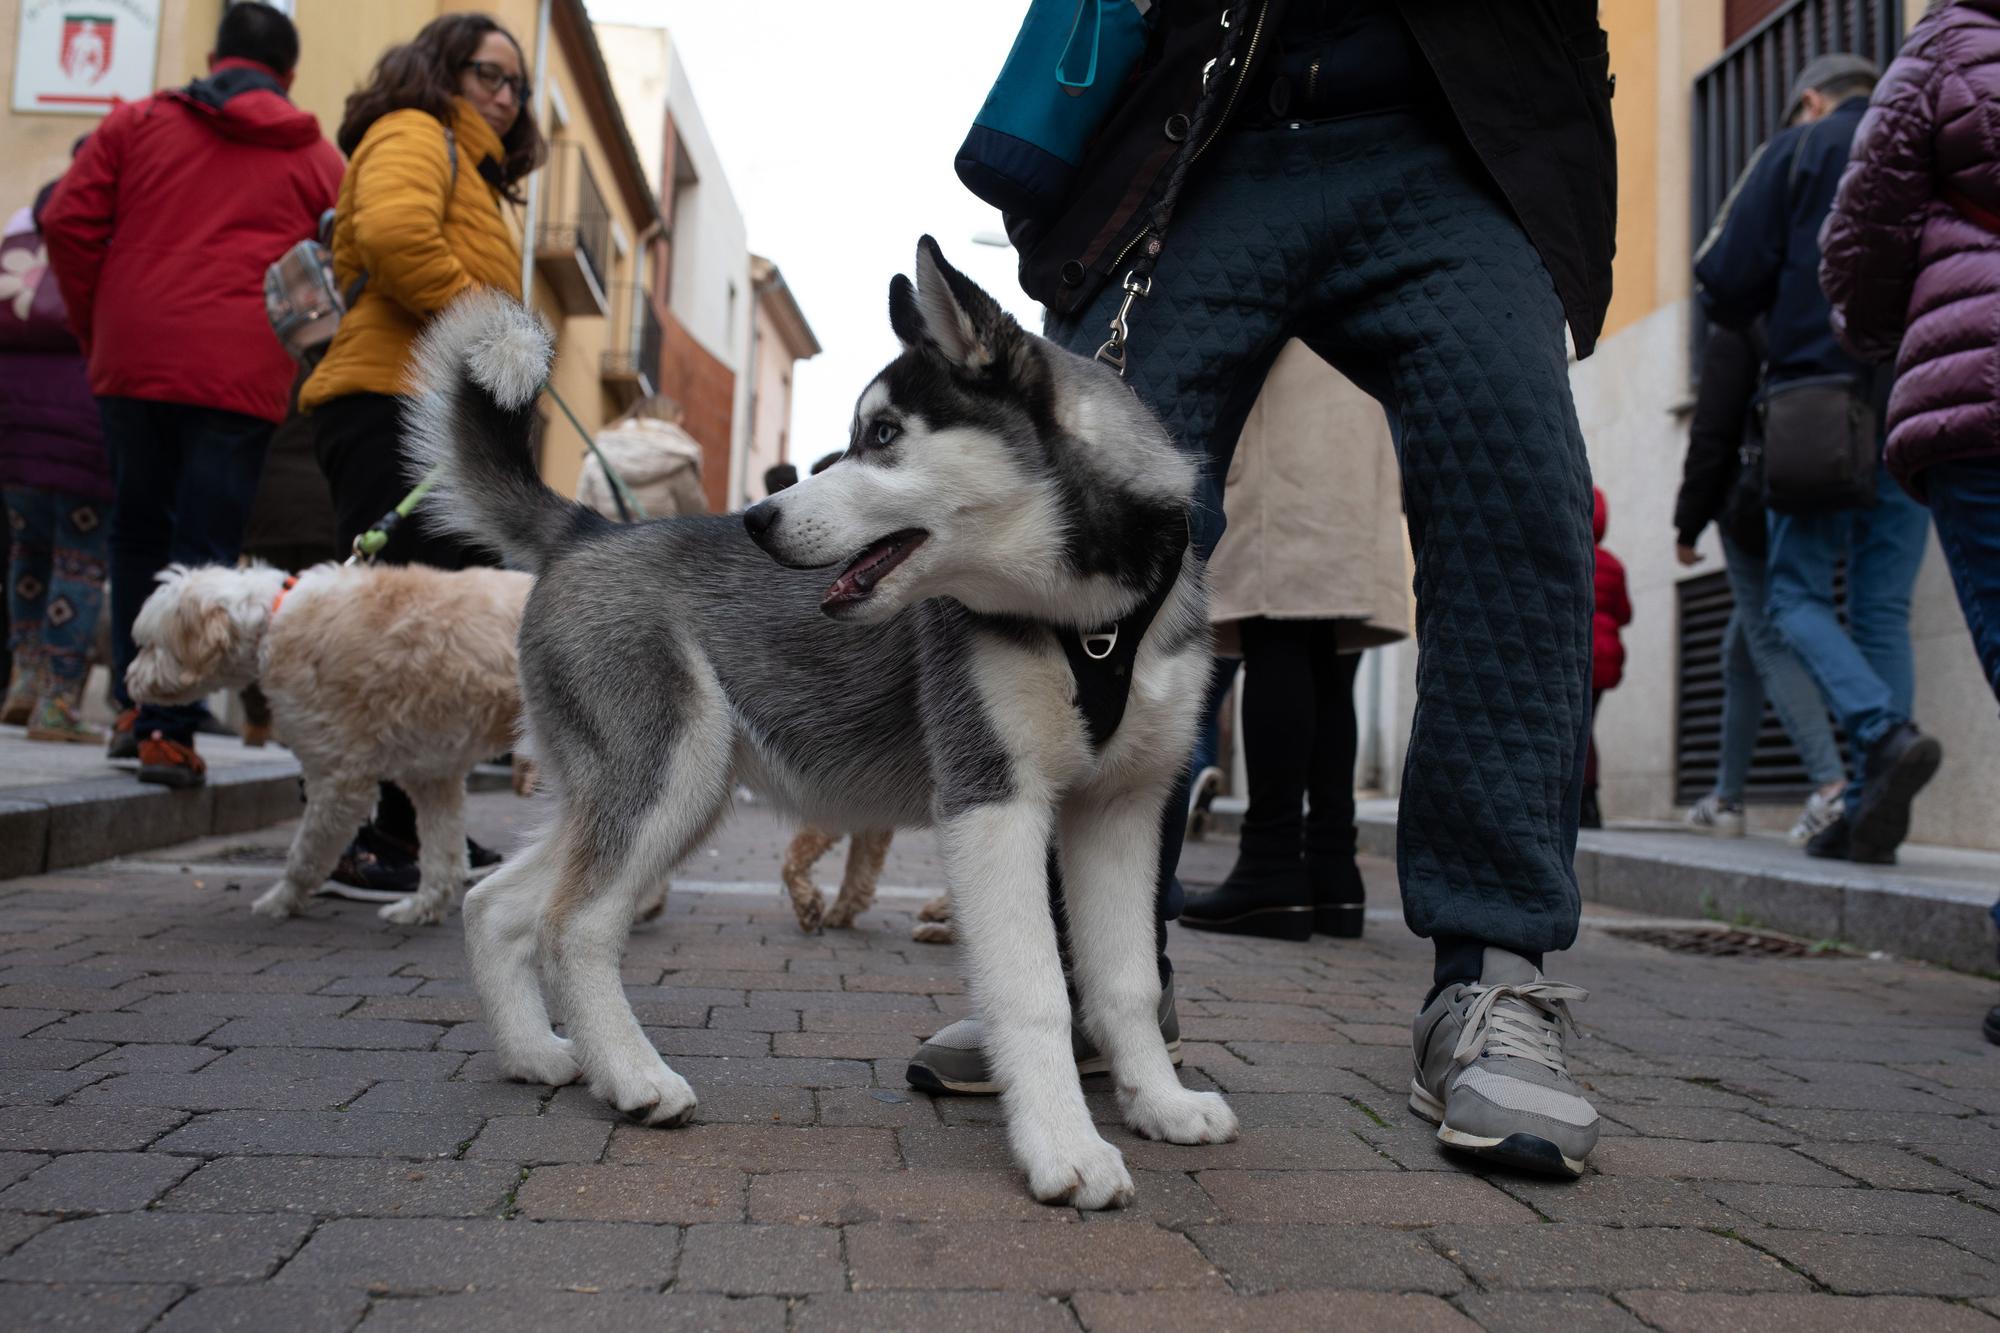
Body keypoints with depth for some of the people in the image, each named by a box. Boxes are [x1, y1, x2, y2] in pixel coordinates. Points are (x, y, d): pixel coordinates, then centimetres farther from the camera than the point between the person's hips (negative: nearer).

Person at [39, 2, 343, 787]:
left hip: (132, 363, 2)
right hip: (242, 376, -2)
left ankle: (135, 708, 19)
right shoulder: (319, 159, 11)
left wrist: (95, 329, 13)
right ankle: (172, 730, -4)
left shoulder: (138, 122, 13)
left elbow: (67, 222, 5)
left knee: (138, 535, 15)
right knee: (204, 551, 0)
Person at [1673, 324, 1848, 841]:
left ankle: (1830, 784, -26)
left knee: (1771, 645, -10)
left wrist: (1688, 523, -6)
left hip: (1753, 512, -7)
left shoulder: (1734, 332, -4)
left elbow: (1712, 434, -10)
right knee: (1741, 650, 16)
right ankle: (1726, 798, 20)